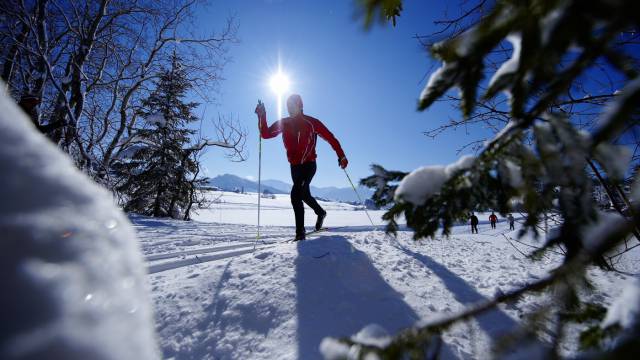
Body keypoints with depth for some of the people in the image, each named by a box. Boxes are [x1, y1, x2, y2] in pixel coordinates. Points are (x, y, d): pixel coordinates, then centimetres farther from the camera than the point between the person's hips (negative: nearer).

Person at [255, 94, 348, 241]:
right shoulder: (283, 123, 4)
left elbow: (330, 138, -6)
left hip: (309, 165, -6)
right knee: (304, 195, 20)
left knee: (296, 194, -20)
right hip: (294, 167, 6)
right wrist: (262, 116, -13)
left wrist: (341, 157, -11)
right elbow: (265, 134, 0)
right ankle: (321, 213, 48)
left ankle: (300, 232, -11)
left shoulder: (311, 122, -9)